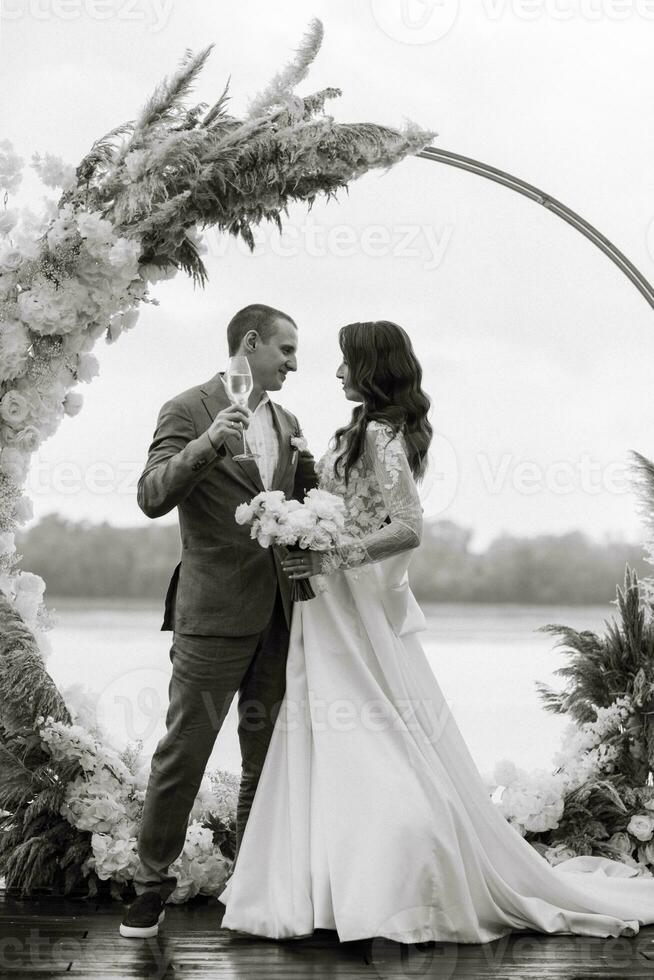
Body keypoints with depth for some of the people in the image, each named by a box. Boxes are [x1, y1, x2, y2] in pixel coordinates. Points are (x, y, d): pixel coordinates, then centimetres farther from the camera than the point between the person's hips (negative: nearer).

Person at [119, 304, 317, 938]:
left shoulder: (286, 422, 15)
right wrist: (207, 444, -31)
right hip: (215, 612, -6)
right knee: (184, 750, -2)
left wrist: (307, 469, -2)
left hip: (278, 612, 6)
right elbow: (152, 497, -16)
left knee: (268, 757, 11)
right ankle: (152, 884, 8)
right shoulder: (188, 411, -5)